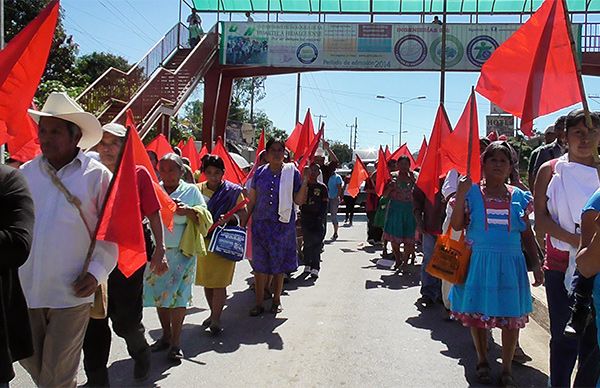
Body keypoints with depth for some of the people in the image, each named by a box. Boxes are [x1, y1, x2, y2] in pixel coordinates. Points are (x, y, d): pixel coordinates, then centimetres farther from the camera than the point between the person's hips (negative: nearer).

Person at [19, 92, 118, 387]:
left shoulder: (97, 176, -5)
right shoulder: (25, 173, 5)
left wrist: (97, 272, -11)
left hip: (71, 292, -4)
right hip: (25, 288, 4)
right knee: (30, 361, 19)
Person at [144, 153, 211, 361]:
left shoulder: (191, 191, 3)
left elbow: (205, 219, 0)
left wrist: (188, 211, -17)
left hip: (182, 252, -3)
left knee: (177, 295, -6)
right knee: (159, 294, 9)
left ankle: (176, 343, 3)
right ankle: (166, 336, 25)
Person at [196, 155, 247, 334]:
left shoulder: (233, 191, -1)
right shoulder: (198, 190, 6)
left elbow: (243, 214, -2)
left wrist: (229, 218, -20)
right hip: (203, 241, 4)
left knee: (219, 282, -4)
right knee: (206, 281, 11)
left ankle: (216, 319, 4)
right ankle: (213, 314, 28)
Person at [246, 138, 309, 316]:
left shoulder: (292, 172, 1)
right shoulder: (260, 173, 5)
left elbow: (299, 201, -1)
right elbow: (252, 200, 10)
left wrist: (305, 182, -13)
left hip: (283, 225, -1)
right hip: (261, 224, 1)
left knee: (279, 265, 8)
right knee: (260, 265, 2)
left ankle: (277, 300, 24)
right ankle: (259, 303, 11)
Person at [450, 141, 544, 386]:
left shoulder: (518, 196, 7)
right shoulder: (472, 192, 0)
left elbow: (527, 234, 11)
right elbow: (457, 225, -9)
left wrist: (536, 264, 4)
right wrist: (460, 194, -17)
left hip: (510, 263, 2)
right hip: (479, 262, -1)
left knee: (512, 316, 4)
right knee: (477, 312, 8)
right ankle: (482, 361, 29)